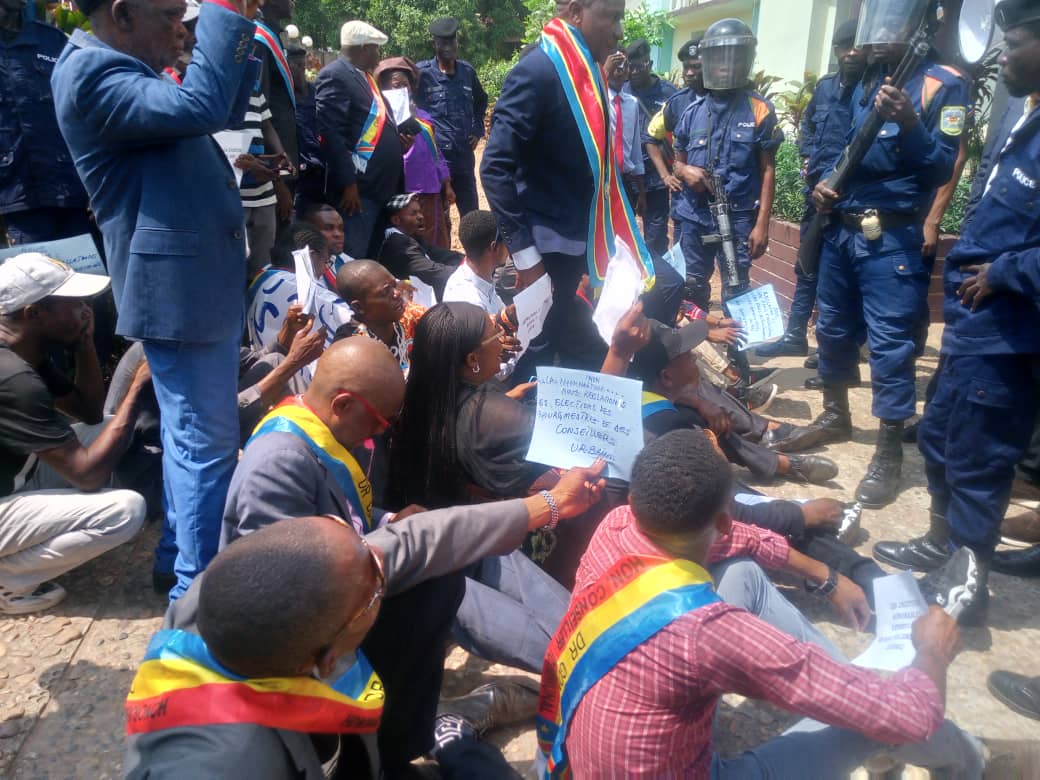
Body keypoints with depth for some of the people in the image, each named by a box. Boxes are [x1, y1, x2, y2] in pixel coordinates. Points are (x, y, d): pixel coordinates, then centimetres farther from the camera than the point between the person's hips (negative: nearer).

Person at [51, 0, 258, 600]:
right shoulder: (91, 73, -15)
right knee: (208, 443, -4)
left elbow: (225, 112, 24)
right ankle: (200, 587, 9)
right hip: (179, 288, -11)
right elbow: (200, 107, -30)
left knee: (191, 434, 19)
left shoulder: (123, 70, 17)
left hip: (196, 281, 11)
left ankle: (183, 555, 35)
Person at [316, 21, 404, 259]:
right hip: (357, 188, -10)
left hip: (381, 186, 10)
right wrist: (348, 183, -22)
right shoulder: (335, 76, -11)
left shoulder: (364, 75, 19)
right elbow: (330, 133, -19)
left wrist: (396, 140, 12)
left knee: (375, 258, 15)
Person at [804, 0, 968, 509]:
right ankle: (835, 416, 35)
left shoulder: (941, 85, -6)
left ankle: (889, 453, 3)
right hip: (841, 228, 7)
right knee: (833, 327, 16)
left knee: (890, 343, -6)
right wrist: (824, 184, 2)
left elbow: (941, 169, -13)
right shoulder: (865, 84, 15)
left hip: (891, 239, -7)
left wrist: (909, 124, -29)